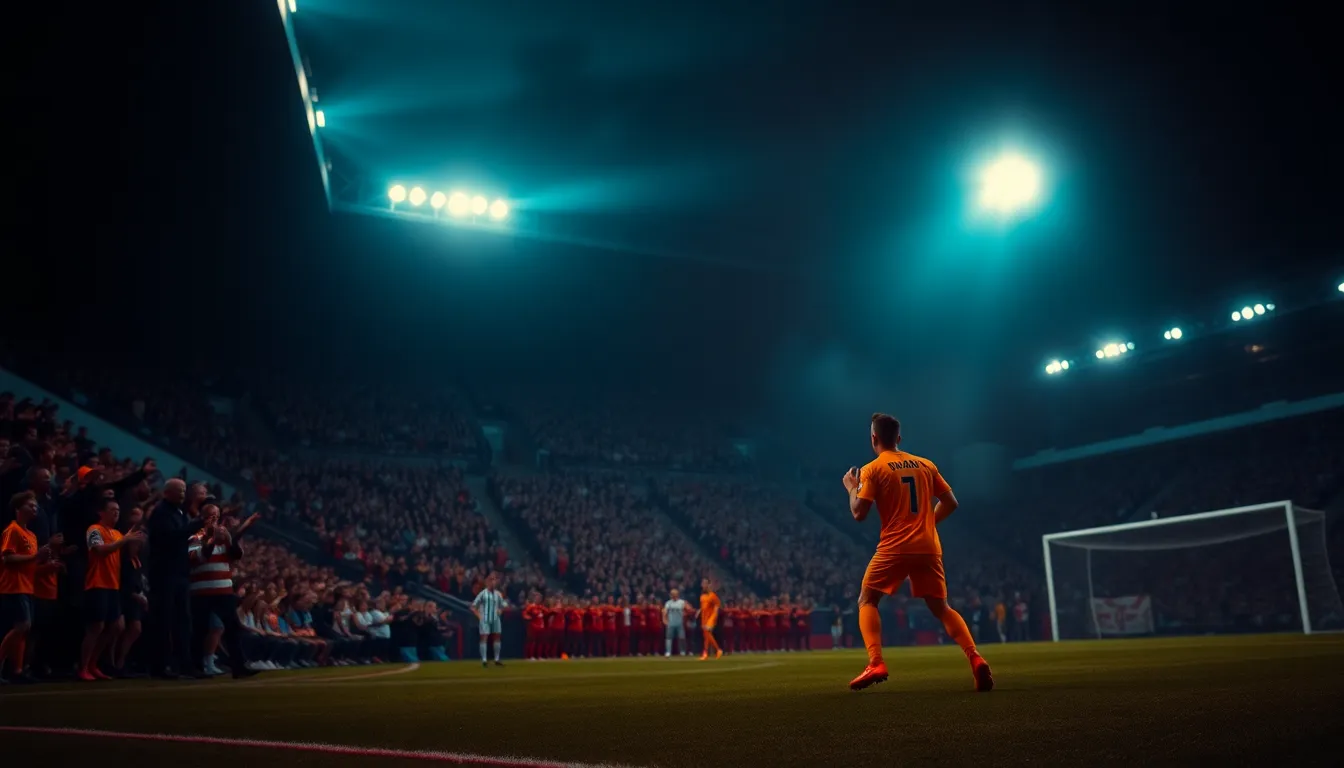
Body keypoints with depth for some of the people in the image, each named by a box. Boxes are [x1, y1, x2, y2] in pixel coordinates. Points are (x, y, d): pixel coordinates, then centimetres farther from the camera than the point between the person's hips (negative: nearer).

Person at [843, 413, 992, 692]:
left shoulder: (872, 469, -1)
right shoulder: (926, 464, 13)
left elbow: (859, 514, -7)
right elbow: (950, 503, 13)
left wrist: (852, 488, 11)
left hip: (894, 548, -4)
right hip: (929, 548, 4)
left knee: (867, 601, 9)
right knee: (941, 608, 14)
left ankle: (875, 663, -10)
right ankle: (975, 658, -7)